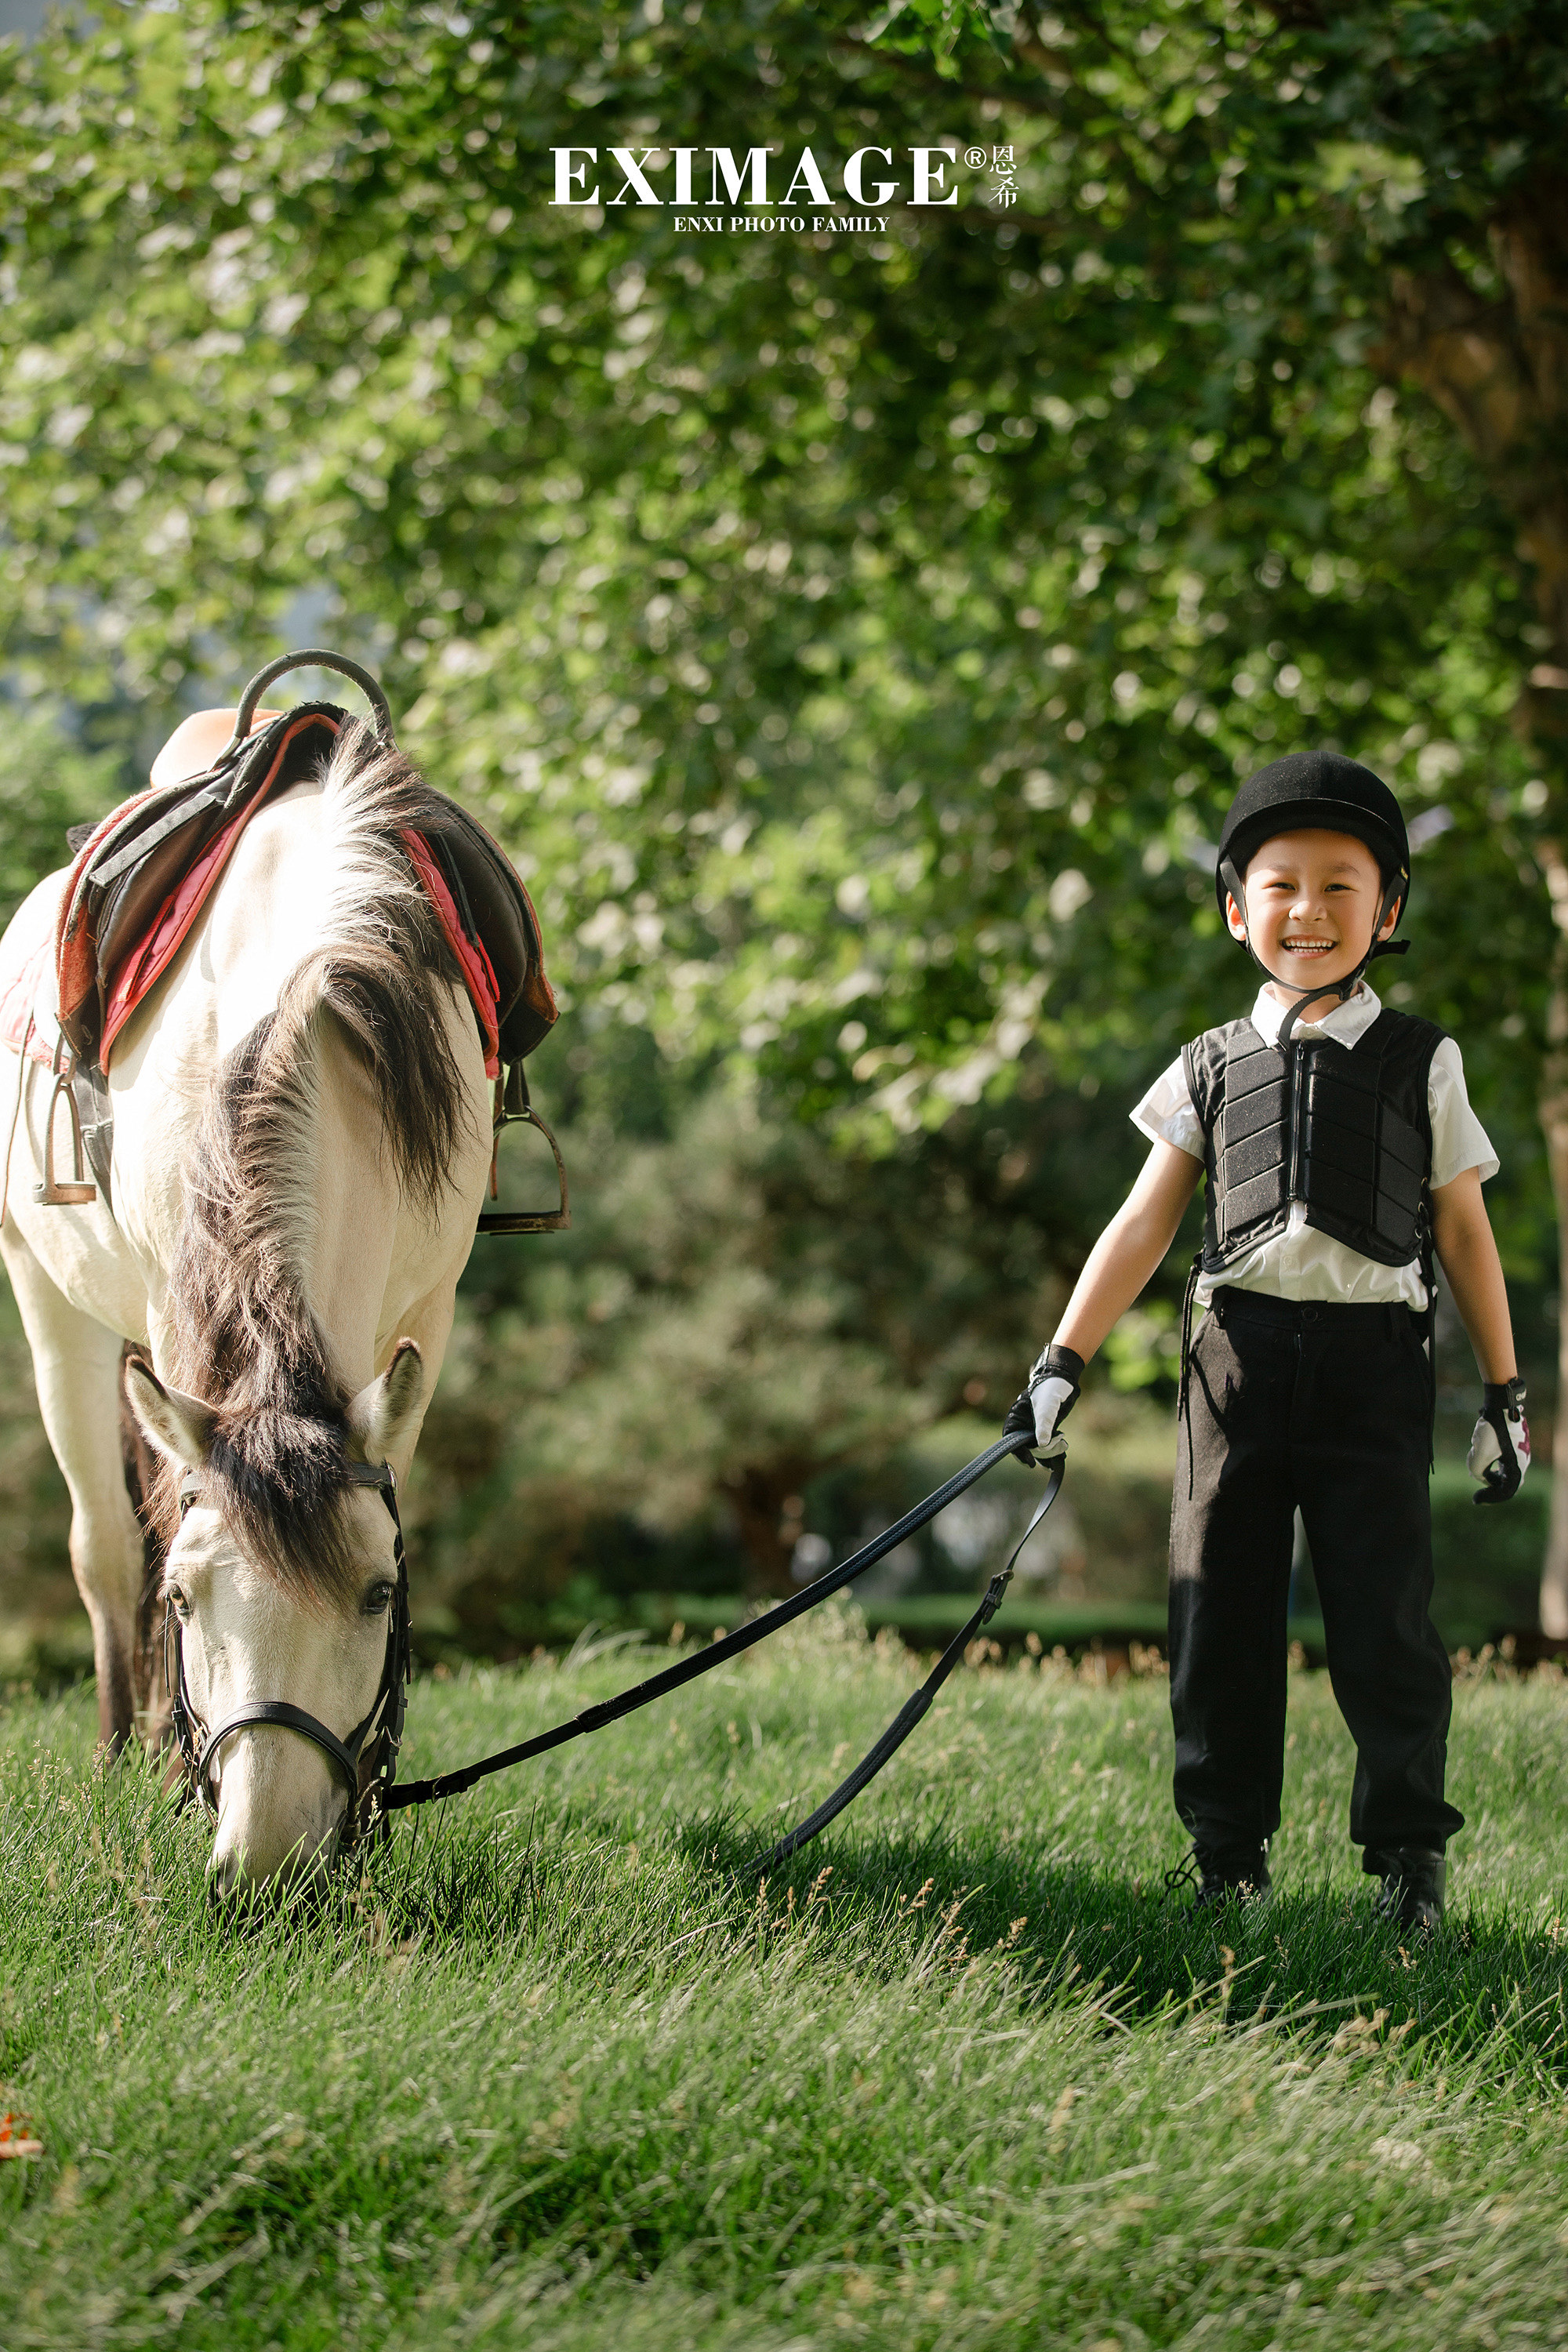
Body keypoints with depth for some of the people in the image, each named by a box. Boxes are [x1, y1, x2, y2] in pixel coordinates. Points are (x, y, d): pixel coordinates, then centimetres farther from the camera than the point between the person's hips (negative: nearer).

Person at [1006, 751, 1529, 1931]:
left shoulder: (1422, 1062, 8)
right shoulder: (1213, 1068, 10)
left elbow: (1464, 1228, 10)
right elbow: (1144, 1225, 8)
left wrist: (1506, 1391, 8)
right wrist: (1061, 1364, 1)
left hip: (1374, 1357, -2)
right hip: (1239, 1351, 2)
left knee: (1384, 1613, -5)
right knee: (1221, 1607, 3)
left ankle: (1408, 1854, 6)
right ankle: (1227, 1853, 13)